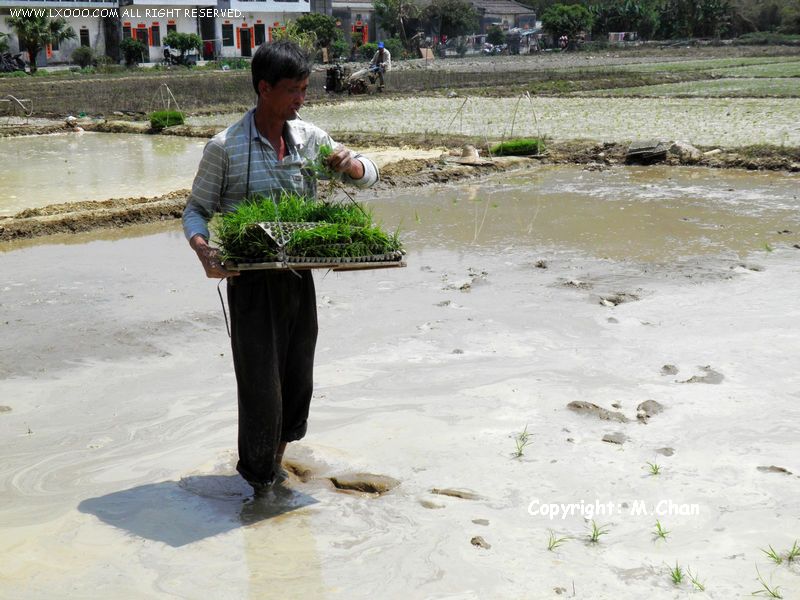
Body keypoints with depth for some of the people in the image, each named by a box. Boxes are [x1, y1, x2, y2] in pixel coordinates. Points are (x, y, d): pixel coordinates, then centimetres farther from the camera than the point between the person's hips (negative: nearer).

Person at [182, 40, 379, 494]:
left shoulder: (309, 138, 4)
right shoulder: (226, 147, -9)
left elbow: (369, 176, 13)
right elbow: (196, 209, -1)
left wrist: (350, 163, -11)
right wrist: (204, 251, -22)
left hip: (300, 276, 5)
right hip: (252, 281, -5)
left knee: (298, 379, 12)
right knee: (259, 382, -3)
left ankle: (276, 462, 33)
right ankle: (257, 474, 18)